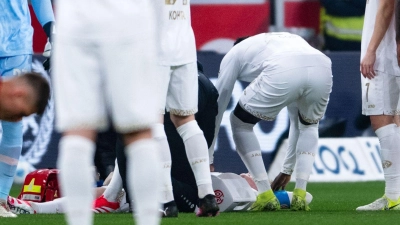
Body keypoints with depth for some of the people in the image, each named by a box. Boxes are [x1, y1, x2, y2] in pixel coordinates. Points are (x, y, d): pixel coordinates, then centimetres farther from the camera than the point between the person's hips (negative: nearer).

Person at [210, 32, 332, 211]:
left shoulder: (234, 54, 35)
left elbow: (217, 106, 35)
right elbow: (297, 120, 50)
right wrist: (287, 170, 55)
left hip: (283, 75, -4)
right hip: (322, 68, 4)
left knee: (240, 123, 22)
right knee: (309, 125, 37)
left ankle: (266, 196, 16)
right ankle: (300, 196, 22)